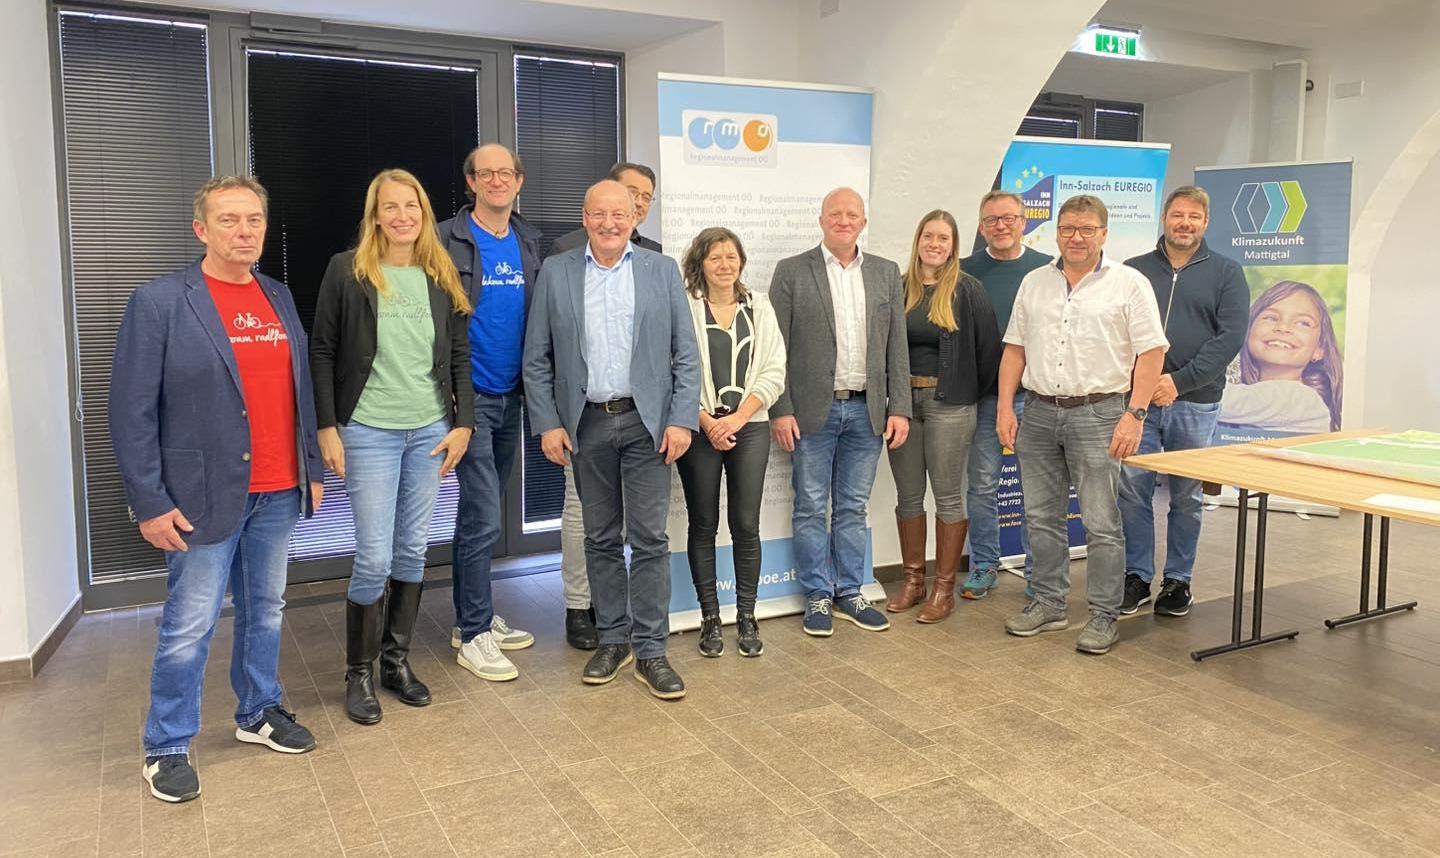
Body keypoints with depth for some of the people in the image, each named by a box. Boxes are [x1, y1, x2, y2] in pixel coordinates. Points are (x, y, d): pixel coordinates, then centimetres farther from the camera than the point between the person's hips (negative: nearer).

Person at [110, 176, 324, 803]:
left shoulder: (279, 298, 9)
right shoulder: (159, 303, -9)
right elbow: (132, 413, -10)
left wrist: (313, 468, 11)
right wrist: (150, 502, -12)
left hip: (279, 492, 5)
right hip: (204, 497, -5)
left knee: (266, 611, 16)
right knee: (190, 626, 3)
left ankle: (260, 712, 34)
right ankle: (167, 747, 20)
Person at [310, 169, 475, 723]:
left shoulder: (442, 277, 5)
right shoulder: (348, 271, -5)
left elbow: (460, 357, 9)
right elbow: (322, 353, -2)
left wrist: (463, 424, 2)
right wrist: (328, 428, -7)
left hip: (430, 431, 4)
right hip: (368, 432, -3)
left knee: (413, 550, 10)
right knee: (374, 557, -4)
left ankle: (397, 661, 26)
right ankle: (358, 673, 15)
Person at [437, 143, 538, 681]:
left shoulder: (530, 242, 10)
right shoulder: (449, 240, -7)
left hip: (510, 397, 6)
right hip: (469, 397, -5)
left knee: (480, 514, 15)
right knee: (485, 517, -6)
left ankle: (473, 617, 27)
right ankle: (474, 634, 7)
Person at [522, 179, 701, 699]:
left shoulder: (662, 271, 4)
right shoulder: (555, 273, 4)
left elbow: (686, 354, 2)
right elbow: (537, 359, 4)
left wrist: (681, 419, -7)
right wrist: (547, 424, -3)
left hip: (647, 423, -1)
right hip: (586, 424, 1)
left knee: (649, 539, 0)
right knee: (600, 538, 11)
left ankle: (649, 650, 10)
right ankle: (612, 639, 24)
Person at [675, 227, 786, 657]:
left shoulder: (759, 307, 9)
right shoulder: (684, 308, -1)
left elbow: (773, 371, 4)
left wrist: (738, 417, -7)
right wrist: (707, 422, -12)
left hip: (750, 427, 2)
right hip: (699, 429, -2)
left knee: (746, 524, 2)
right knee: (703, 525, 5)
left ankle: (746, 617, 14)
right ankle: (710, 618, 16)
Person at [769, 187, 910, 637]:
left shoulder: (887, 273, 8)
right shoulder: (792, 271, -2)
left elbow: (897, 347, 7)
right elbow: (776, 348, -4)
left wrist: (899, 409, 1)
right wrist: (780, 410, -10)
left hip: (867, 410, 3)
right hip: (812, 411, -3)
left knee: (853, 508, 12)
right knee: (811, 509, 5)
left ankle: (850, 592, 23)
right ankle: (818, 596, 18)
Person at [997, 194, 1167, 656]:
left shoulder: (1128, 283, -2)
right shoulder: (1034, 282, 11)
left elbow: (1151, 352, -6)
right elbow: (1015, 348, 13)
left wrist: (1134, 415, -14)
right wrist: (1005, 407, 5)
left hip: (1096, 414, -5)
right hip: (1038, 412, 5)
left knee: (1101, 523, -2)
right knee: (1042, 518, 12)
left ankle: (1103, 617, 9)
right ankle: (1048, 604, 25)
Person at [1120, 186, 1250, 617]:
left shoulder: (1226, 273, 6)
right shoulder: (1134, 270, 9)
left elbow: (1230, 337, -4)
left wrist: (1179, 381, -14)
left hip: (1195, 404, -1)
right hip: (1138, 399, 1)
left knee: (1187, 497, 8)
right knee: (1132, 490, 0)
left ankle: (1178, 580, 20)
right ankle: (1137, 577, 13)